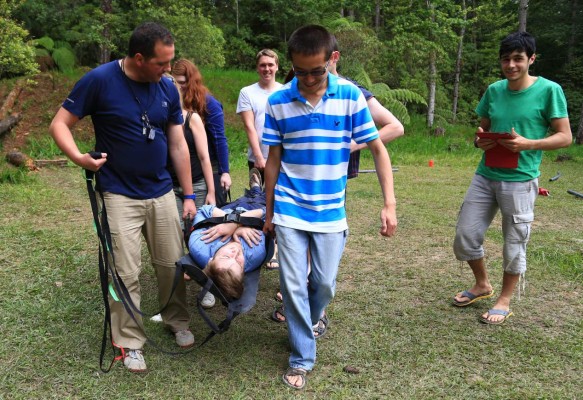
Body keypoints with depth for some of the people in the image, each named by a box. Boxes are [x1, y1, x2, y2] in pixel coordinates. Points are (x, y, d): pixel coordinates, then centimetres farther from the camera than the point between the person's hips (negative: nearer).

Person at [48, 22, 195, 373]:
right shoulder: (100, 80, -13)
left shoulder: (168, 88, 0)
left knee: (172, 264, 11)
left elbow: (178, 145, 5)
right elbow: (59, 124, -7)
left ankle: (178, 321, 34)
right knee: (127, 274, 0)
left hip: (162, 193, 4)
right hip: (119, 196, -3)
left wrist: (189, 195, 6)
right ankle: (131, 342, 18)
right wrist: (79, 157, -27)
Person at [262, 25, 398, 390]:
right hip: (289, 210, 0)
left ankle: (309, 321, 43)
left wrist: (390, 204, -10)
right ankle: (302, 357, 19)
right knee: (293, 285, 1)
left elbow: (379, 150, -3)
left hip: (330, 211, 0)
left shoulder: (351, 96, -8)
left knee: (324, 283, 9)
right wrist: (268, 212, 7)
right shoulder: (278, 102, -5)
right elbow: (274, 160, 3)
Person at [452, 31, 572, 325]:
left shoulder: (549, 90, -7)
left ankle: (504, 301, 25)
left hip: (520, 180, -5)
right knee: (465, 236, 7)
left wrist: (528, 144, -21)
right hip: (485, 176, 5)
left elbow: (565, 137, -6)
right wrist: (479, 140, -7)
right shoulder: (494, 90, 6)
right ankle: (482, 285, 31)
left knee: (514, 243, 6)